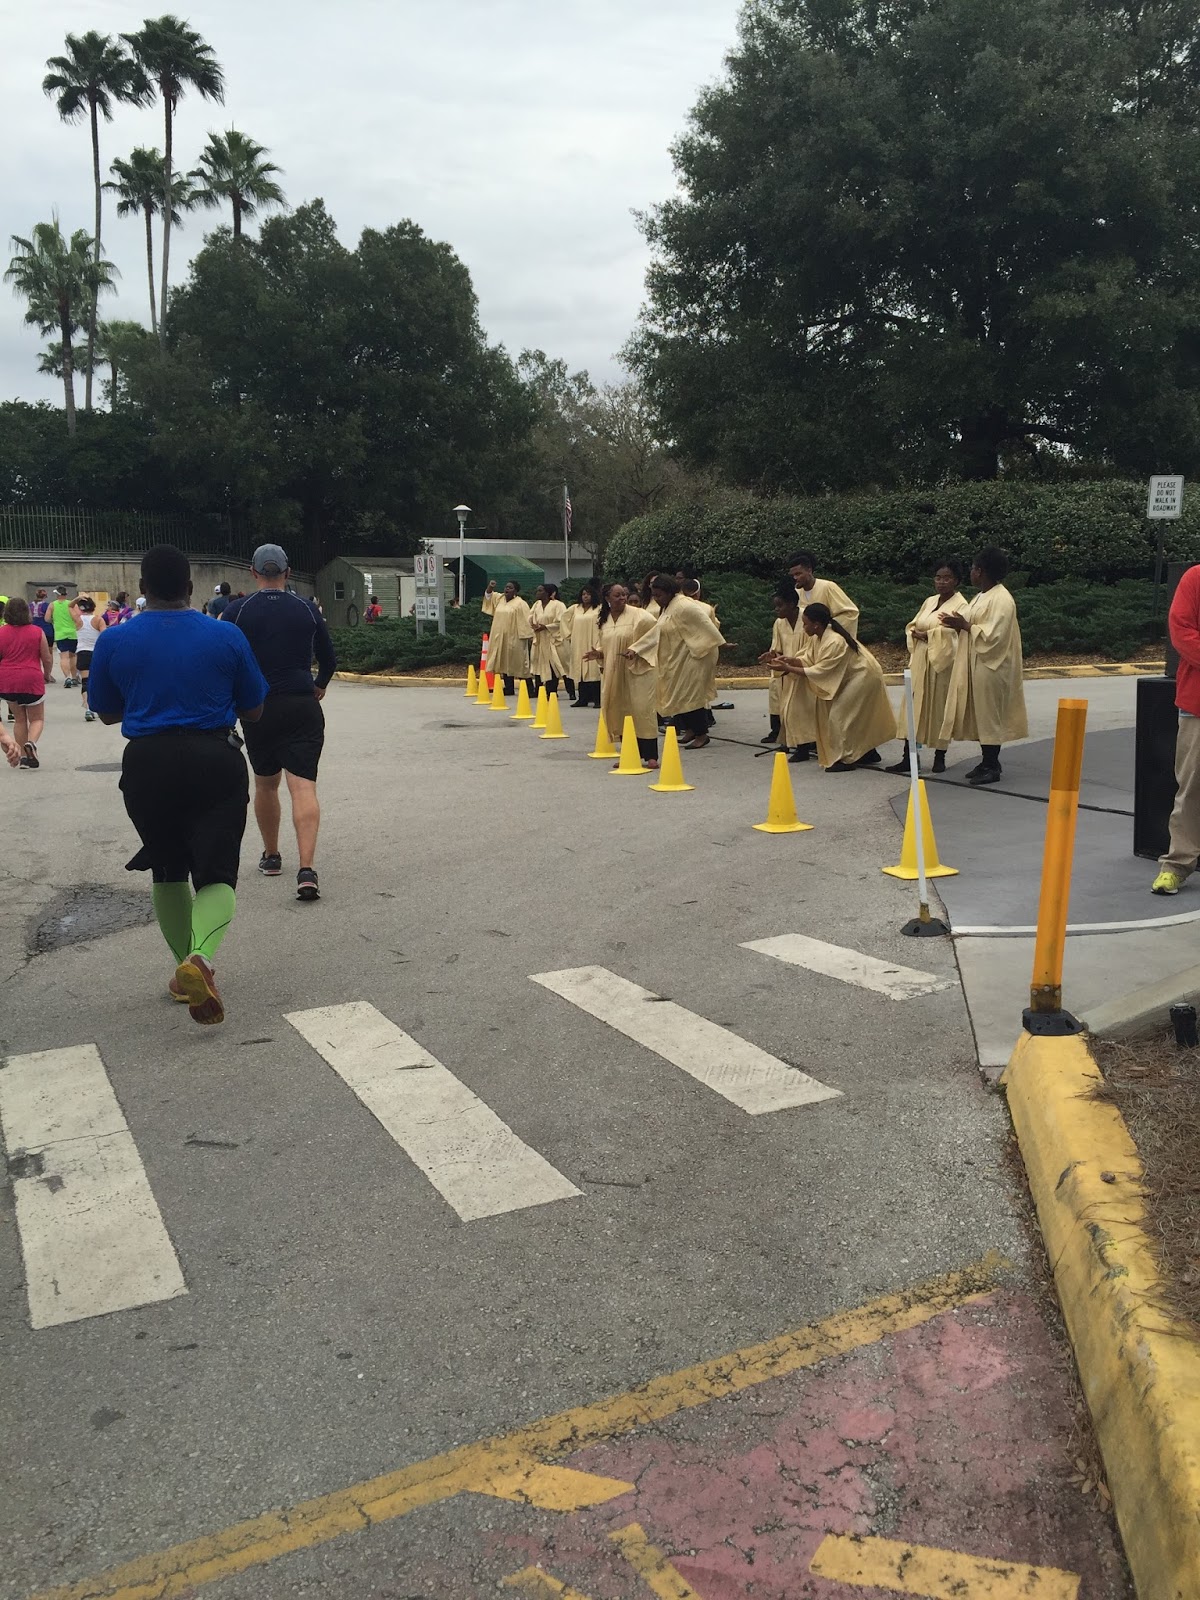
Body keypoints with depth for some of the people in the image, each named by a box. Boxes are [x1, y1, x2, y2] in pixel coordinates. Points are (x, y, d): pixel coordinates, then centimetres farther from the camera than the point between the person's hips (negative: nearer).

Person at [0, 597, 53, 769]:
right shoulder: (37, 632, -4)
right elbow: (47, 659, -1)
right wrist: (47, 675, 19)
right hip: (32, 680, -2)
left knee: (19, 719, 18)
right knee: (37, 719, 11)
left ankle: (23, 756, 17)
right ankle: (31, 742, -19)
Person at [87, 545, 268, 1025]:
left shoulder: (113, 641, 0)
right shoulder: (226, 637, -1)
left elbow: (107, 713, 12)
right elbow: (253, 711, 7)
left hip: (147, 765, 1)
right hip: (215, 763, -1)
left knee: (168, 872, 20)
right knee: (216, 873, 0)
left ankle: (186, 967, 25)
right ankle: (201, 955, -28)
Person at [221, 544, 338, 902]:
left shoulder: (236, 612, -1)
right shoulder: (307, 610, 4)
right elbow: (329, 660, 12)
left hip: (258, 708, 0)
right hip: (303, 707, 0)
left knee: (265, 784, 18)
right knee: (303, 786, -7)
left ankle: (271, 857, 31)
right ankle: (307, 870, -20)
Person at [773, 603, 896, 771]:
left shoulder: (835, 642, -31)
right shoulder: (820, 637, -2)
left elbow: (820, 671, -28)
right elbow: (810, 659, 3)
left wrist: (790, 669, -26)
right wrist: (791, 660, -14)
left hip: (863, 677, -10)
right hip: (853, 677, 10)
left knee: (840, 715, -11)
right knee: (855, 717, 16)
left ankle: (846, 759, -5)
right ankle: (867, 753, 27)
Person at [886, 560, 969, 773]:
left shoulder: (961, 605, -5)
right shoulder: (929, 602, 16)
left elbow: (953, 633, -19)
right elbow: (912, 626, 15)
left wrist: (927, 634, -13)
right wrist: (917, 634, -6)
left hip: (942, 662, -6)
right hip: (919, 660, 6)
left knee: (939, 707, 1)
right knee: (913, 706, 1)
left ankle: (940, 756, 11)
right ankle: (908, 756, 1)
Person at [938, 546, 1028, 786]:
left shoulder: (1002, 599, -16)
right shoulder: (982, 596, 14)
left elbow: (993, 635, -23)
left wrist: (965, 626, -19)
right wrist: (958, 624, 3)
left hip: (990, 667, -10)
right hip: (976, 665, 10)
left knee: (989, 714, -4)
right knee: (980, 714, 12)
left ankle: (992, 767, 2)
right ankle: (988, 761, 20)